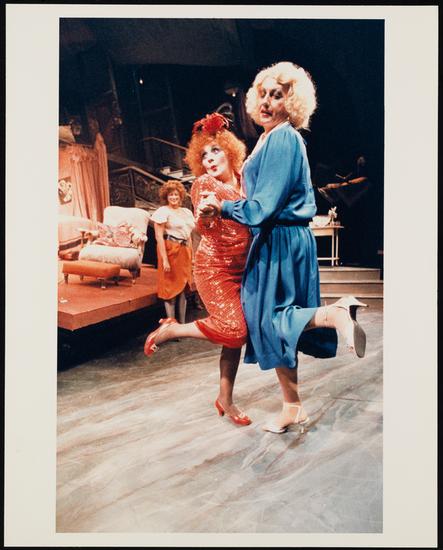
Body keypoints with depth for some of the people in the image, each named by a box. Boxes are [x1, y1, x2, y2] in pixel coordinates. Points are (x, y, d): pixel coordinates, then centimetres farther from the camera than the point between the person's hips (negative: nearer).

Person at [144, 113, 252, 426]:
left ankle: (226, 399, 22)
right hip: (214, 266, -6)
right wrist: (206, 212, -42)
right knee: (233, 329, -18)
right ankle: (170, 330, 4)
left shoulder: (242, 181, 6)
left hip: (241, 268, 6)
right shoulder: (204, 183, -9)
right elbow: (203, 226, -23)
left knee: (236, 334, 8)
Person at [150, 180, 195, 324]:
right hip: (171, 250, -6)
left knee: (183, 288, 10)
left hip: (185, 251, 7)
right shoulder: (163, 211, -4)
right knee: (171, 288, -2)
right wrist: (164, 259, -18)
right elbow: (159, 237, -11)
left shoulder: (187, 212, 17)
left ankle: (182, 323, 19)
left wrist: (191, 255, 15)